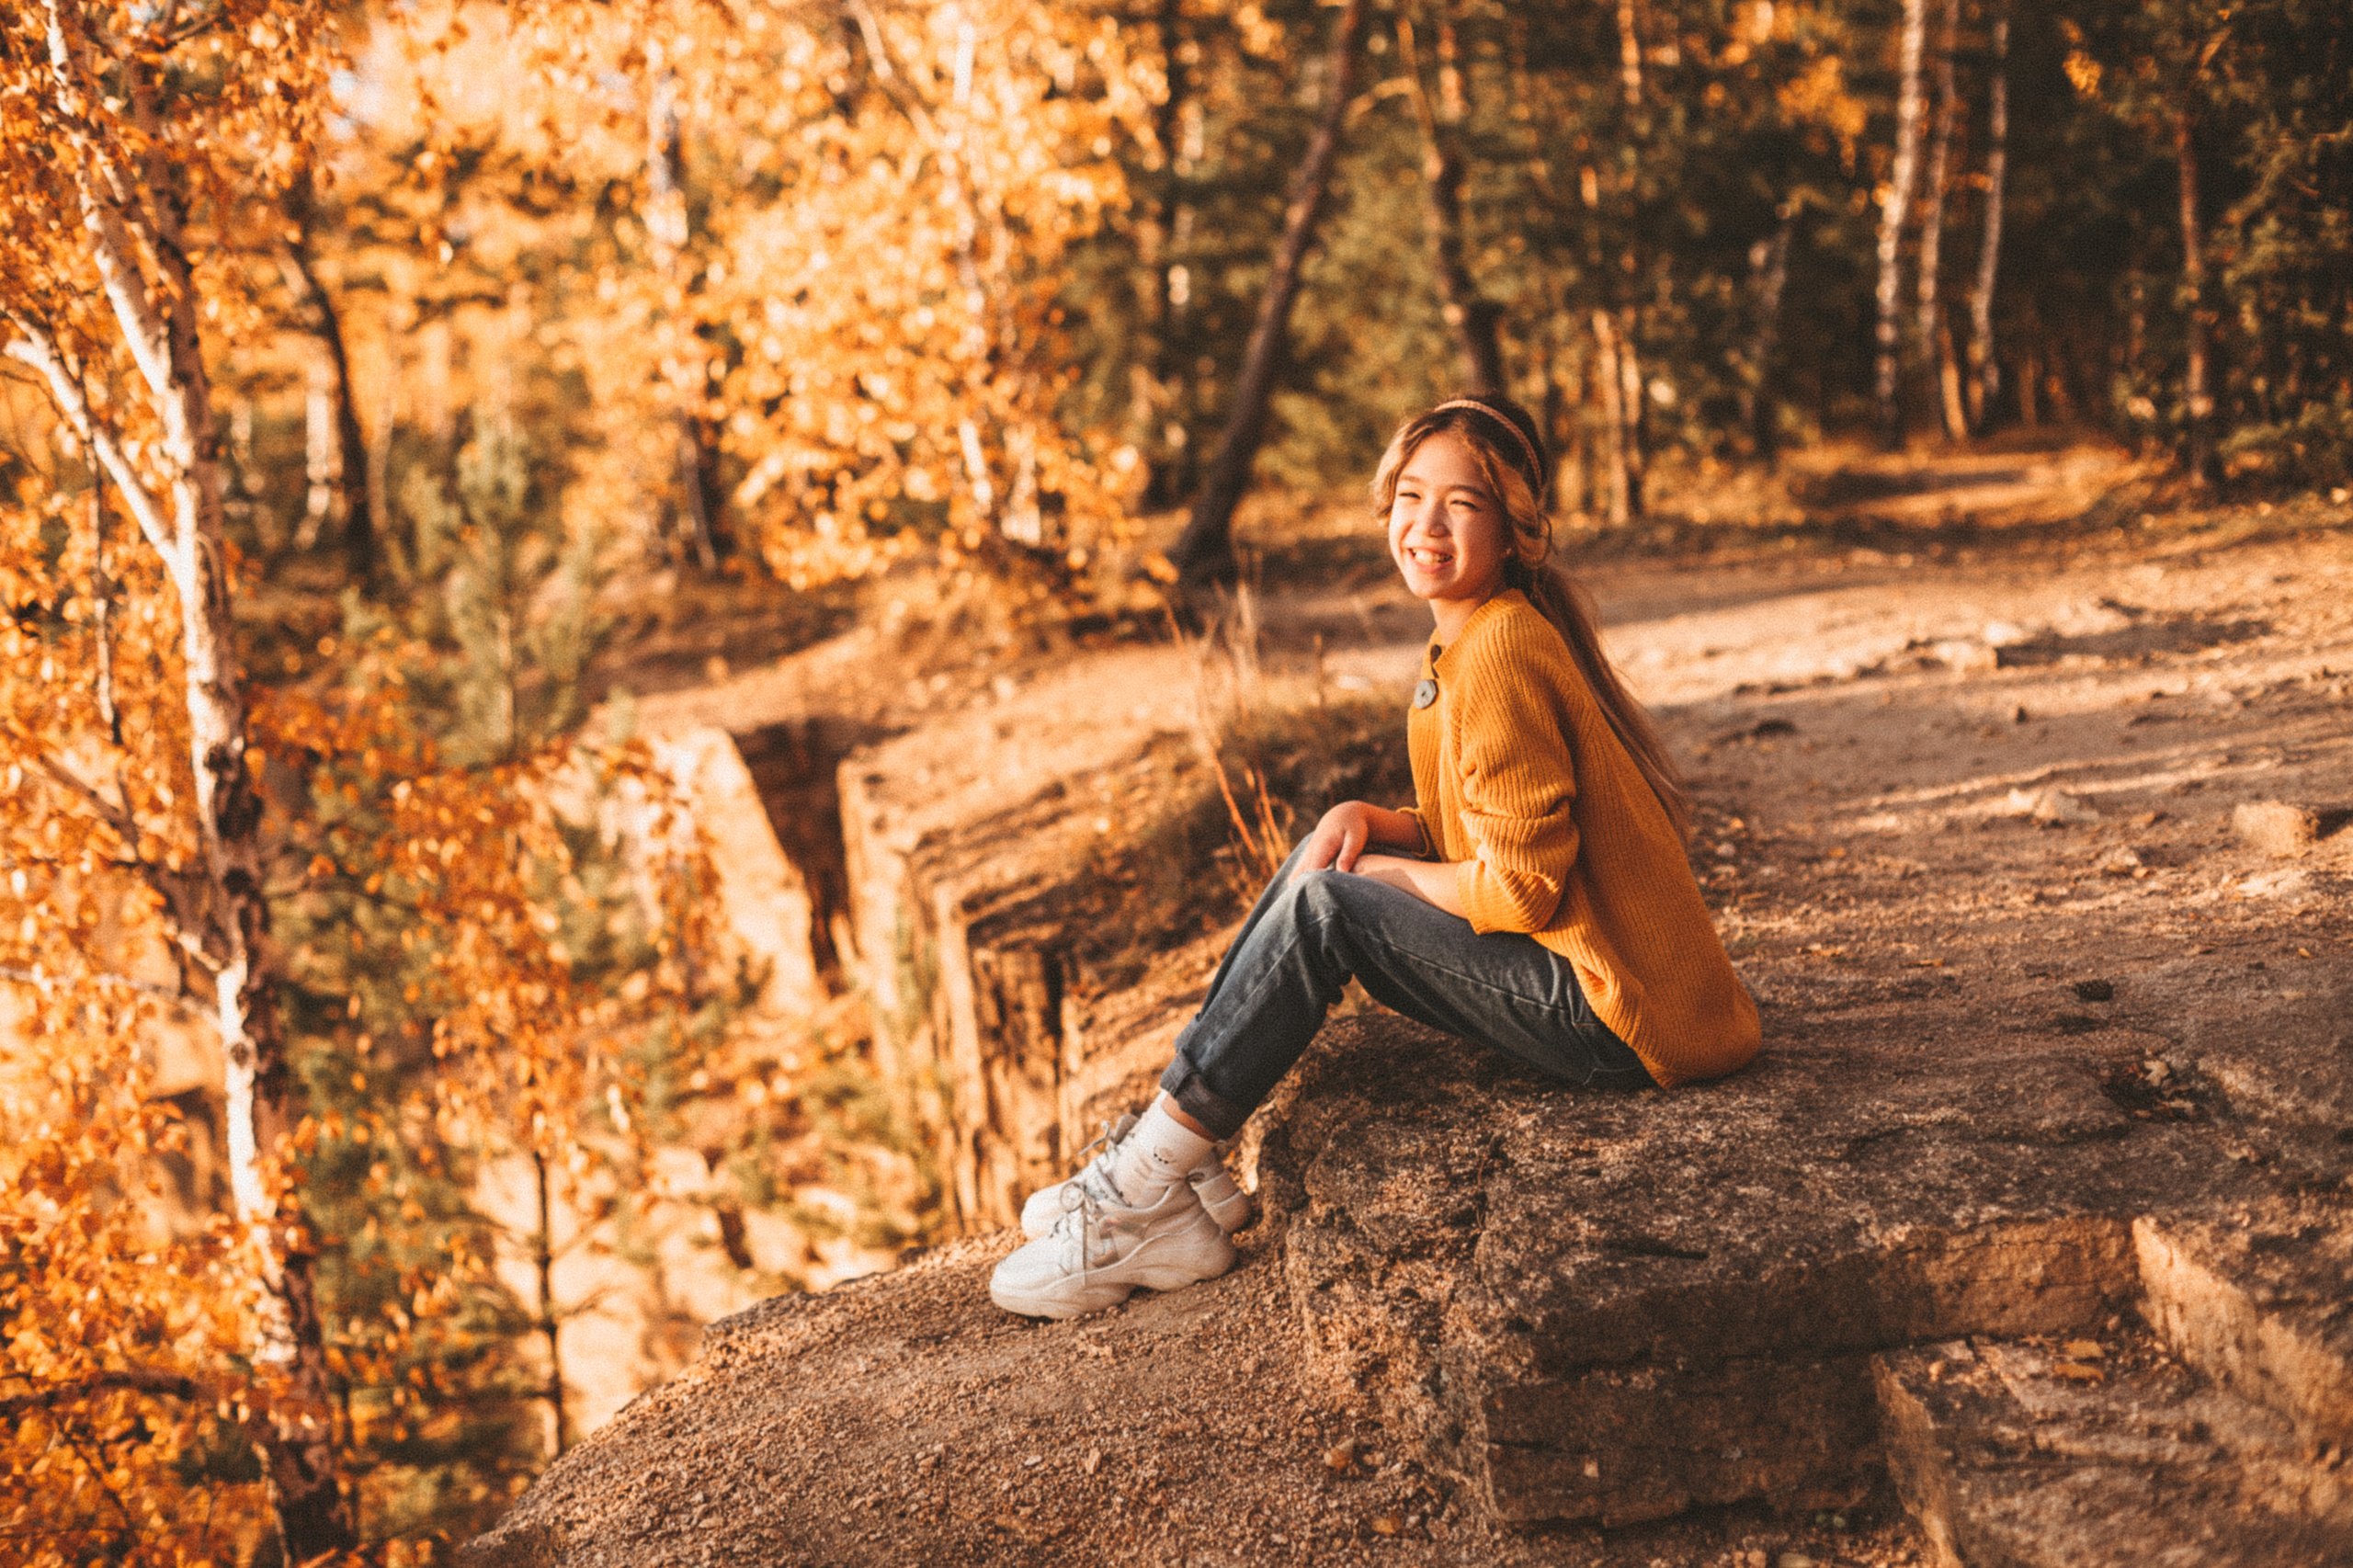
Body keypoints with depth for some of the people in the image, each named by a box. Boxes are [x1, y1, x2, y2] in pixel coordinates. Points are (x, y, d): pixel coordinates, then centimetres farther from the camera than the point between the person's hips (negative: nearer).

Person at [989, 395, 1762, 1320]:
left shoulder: (1498, 656, -19)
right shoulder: (1475, 633, 11)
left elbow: (1522, 889, -20)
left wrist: (1374, 873, -6)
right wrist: (1370, 825, 0)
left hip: (1618, 1020, -10)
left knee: (1323, 908, -15)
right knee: (1322, 860, 8)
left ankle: (1147, 1193, -7)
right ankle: (1173, 1163, 5)